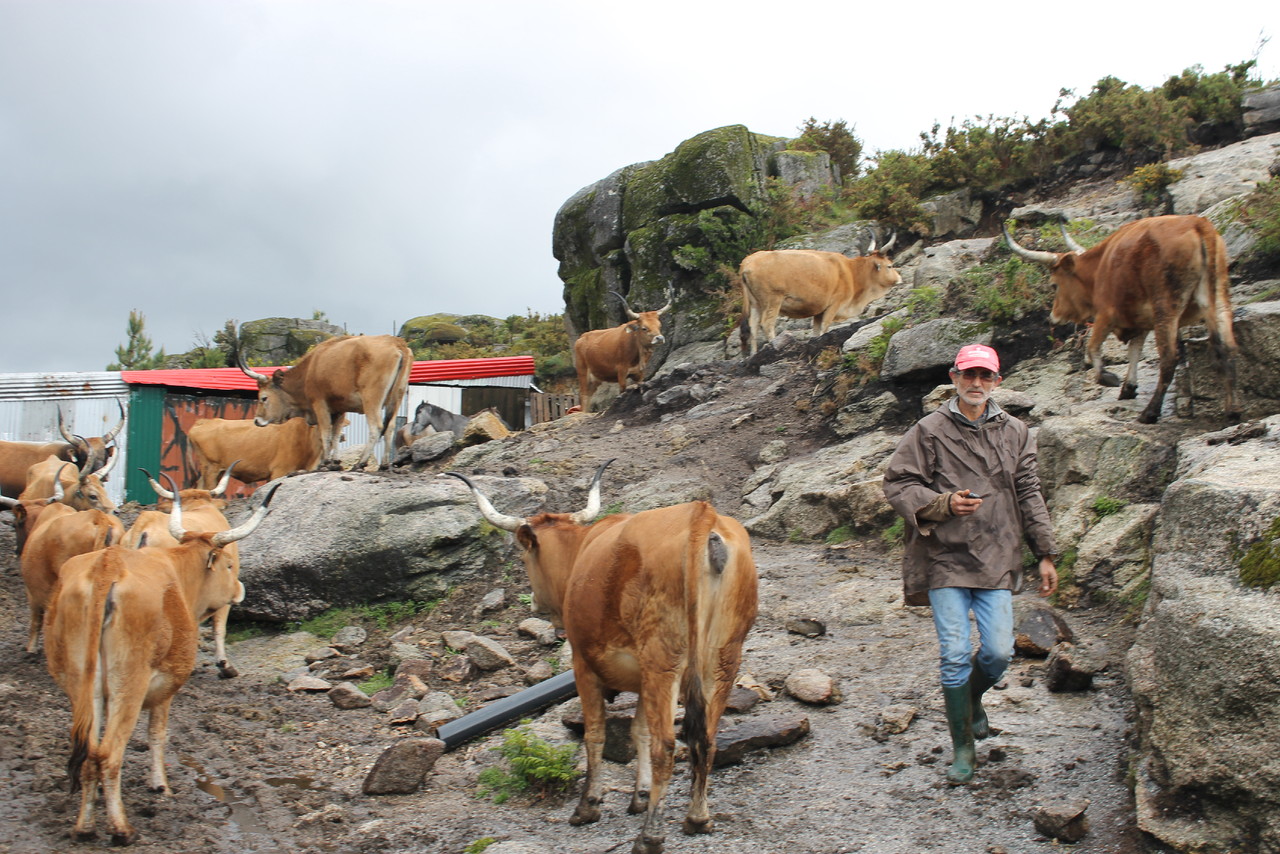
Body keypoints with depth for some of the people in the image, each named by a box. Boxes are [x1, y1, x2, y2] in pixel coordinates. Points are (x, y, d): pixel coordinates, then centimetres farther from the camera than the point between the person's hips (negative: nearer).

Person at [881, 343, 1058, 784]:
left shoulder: (1014, 433, 10)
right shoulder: (929, 430, -1)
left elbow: (1029, 496, 14)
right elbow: (897, 484, -2)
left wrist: (1045, 554, 12)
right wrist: (944, 503, -16)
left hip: (997, 561, 3)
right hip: (945, 560, -2)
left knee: (999, 651, -2)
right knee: (955, 656, -3)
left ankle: (972, 698, 33)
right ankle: (962, 748, 13)